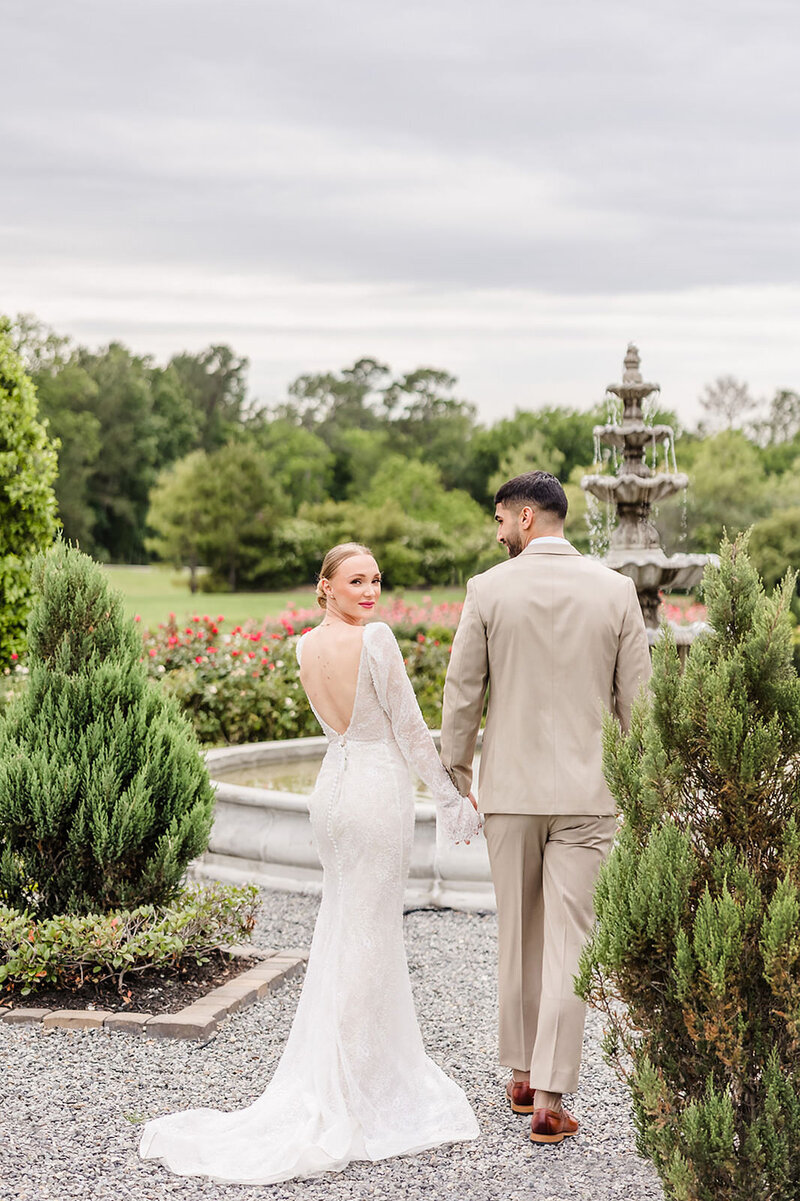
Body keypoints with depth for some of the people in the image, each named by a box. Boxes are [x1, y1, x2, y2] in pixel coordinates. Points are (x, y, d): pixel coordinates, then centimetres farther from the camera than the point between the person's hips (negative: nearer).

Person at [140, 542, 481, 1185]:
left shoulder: (306, 645, 5)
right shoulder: (376, 638, -16)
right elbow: (409, 728, -12)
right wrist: (452, 796, -3)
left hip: (333, 787, 7)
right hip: (380, 791, -7)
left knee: (344, 928, 17)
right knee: (368, 937, -1)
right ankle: (341, 1100, 3)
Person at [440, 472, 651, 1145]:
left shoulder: (488, 589, -4)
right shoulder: (615, 589, -2)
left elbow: (462, 694, -1)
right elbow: (634, 699, 0)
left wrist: (456, 780, 11)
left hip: (510, 790, 1)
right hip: (586, 793, 0)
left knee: (518, 937, 15)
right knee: (568, 944, 0)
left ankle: (522, 1076, 27)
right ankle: (550, 1102, -2)